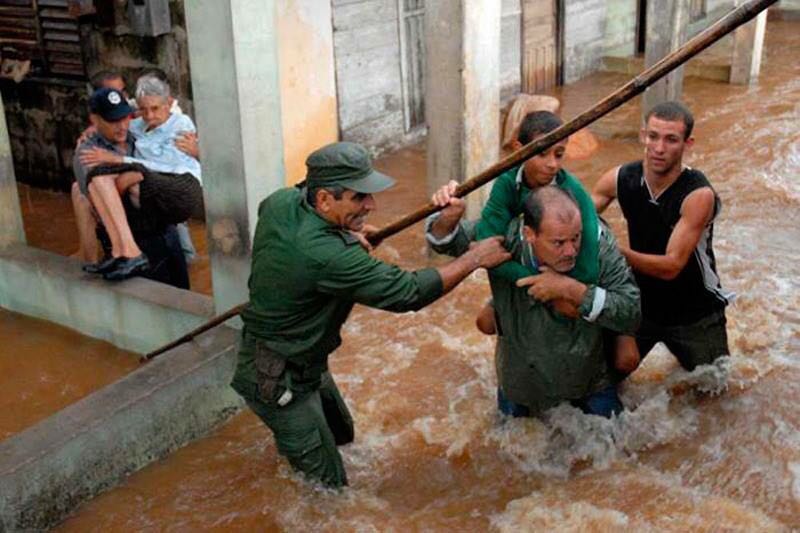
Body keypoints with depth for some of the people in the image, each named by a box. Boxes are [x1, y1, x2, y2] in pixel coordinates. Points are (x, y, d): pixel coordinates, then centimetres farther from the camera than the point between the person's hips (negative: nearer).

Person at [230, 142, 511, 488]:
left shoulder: (280, 202, -11)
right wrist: (476, 258, -19)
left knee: (340, 433, 29)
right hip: (279, 382, -10)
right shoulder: (327, 255, -37)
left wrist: (343, 231, 0)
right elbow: (408, 292, -31)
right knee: (328, 485, 2)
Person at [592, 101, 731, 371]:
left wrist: (617, 251, -43)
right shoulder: (620, 178, -13)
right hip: (642, 304, 3)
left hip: (694, 315, -2)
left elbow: (671, 266, -29)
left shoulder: (698, 195, -26)